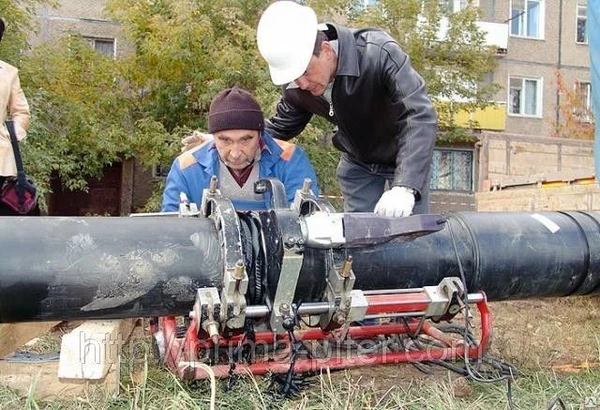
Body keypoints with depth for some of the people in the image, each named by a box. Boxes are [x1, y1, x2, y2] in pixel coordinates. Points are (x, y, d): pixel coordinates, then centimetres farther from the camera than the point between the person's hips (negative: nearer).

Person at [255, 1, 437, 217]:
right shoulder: (295, 87, -18)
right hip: (356, 160, 4)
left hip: (405, 157, -4)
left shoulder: (379, 54, -35)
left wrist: (405, 187, -56)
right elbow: (278, 128, 1)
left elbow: (421, 117, -43)